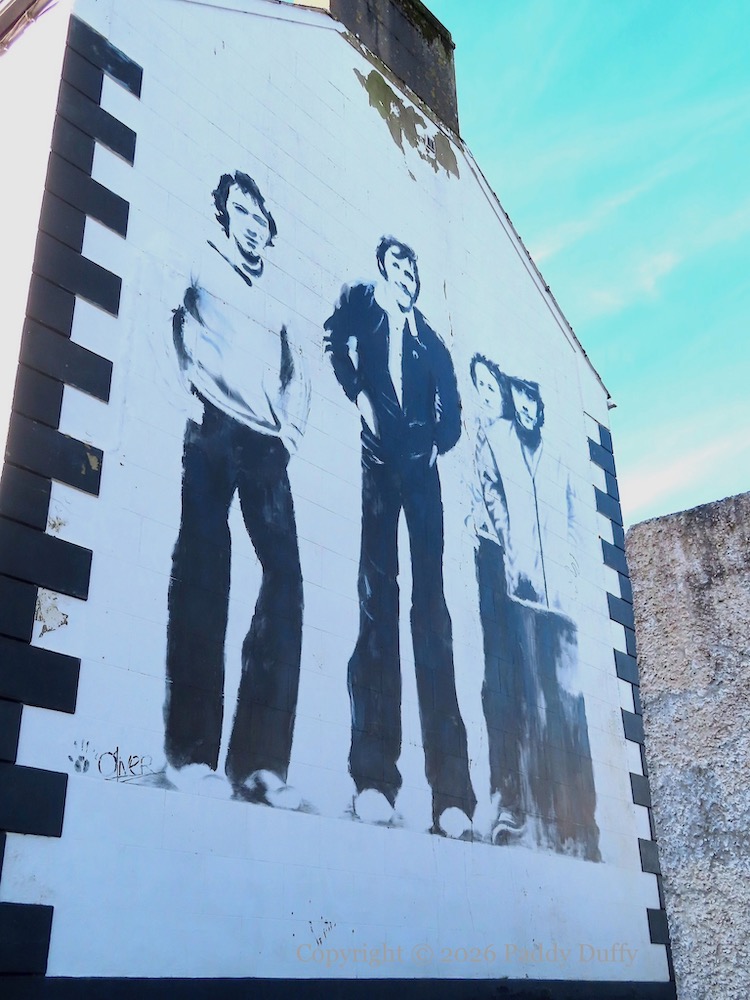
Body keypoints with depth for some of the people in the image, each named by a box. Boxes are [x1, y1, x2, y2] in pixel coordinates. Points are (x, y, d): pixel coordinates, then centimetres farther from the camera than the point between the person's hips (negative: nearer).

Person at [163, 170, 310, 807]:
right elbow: (177, 331, 4)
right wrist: (193, 396, -7)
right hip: (213, 427, -4)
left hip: (265, 443, 4)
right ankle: (191, 748, -18)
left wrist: (290, 429, 10)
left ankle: (261, 759, -16)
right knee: (205, 568, -16)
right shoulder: (200, 265, 19)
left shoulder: (273, 298, 31)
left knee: (285, 575, -13)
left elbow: (297, 376, 27)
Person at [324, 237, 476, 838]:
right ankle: (375, 774, -20)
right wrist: (358, 394, -9)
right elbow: (336, 344, 2)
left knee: (430, 602, -8)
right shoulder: (361, 305, 21)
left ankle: (451, 789, -14)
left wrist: (440, 440, 2)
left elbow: (451, 402, 19)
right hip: (376, 455, -2)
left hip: (420, 464, 3)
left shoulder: (429, 338, 28)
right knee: (378, 591, -16)